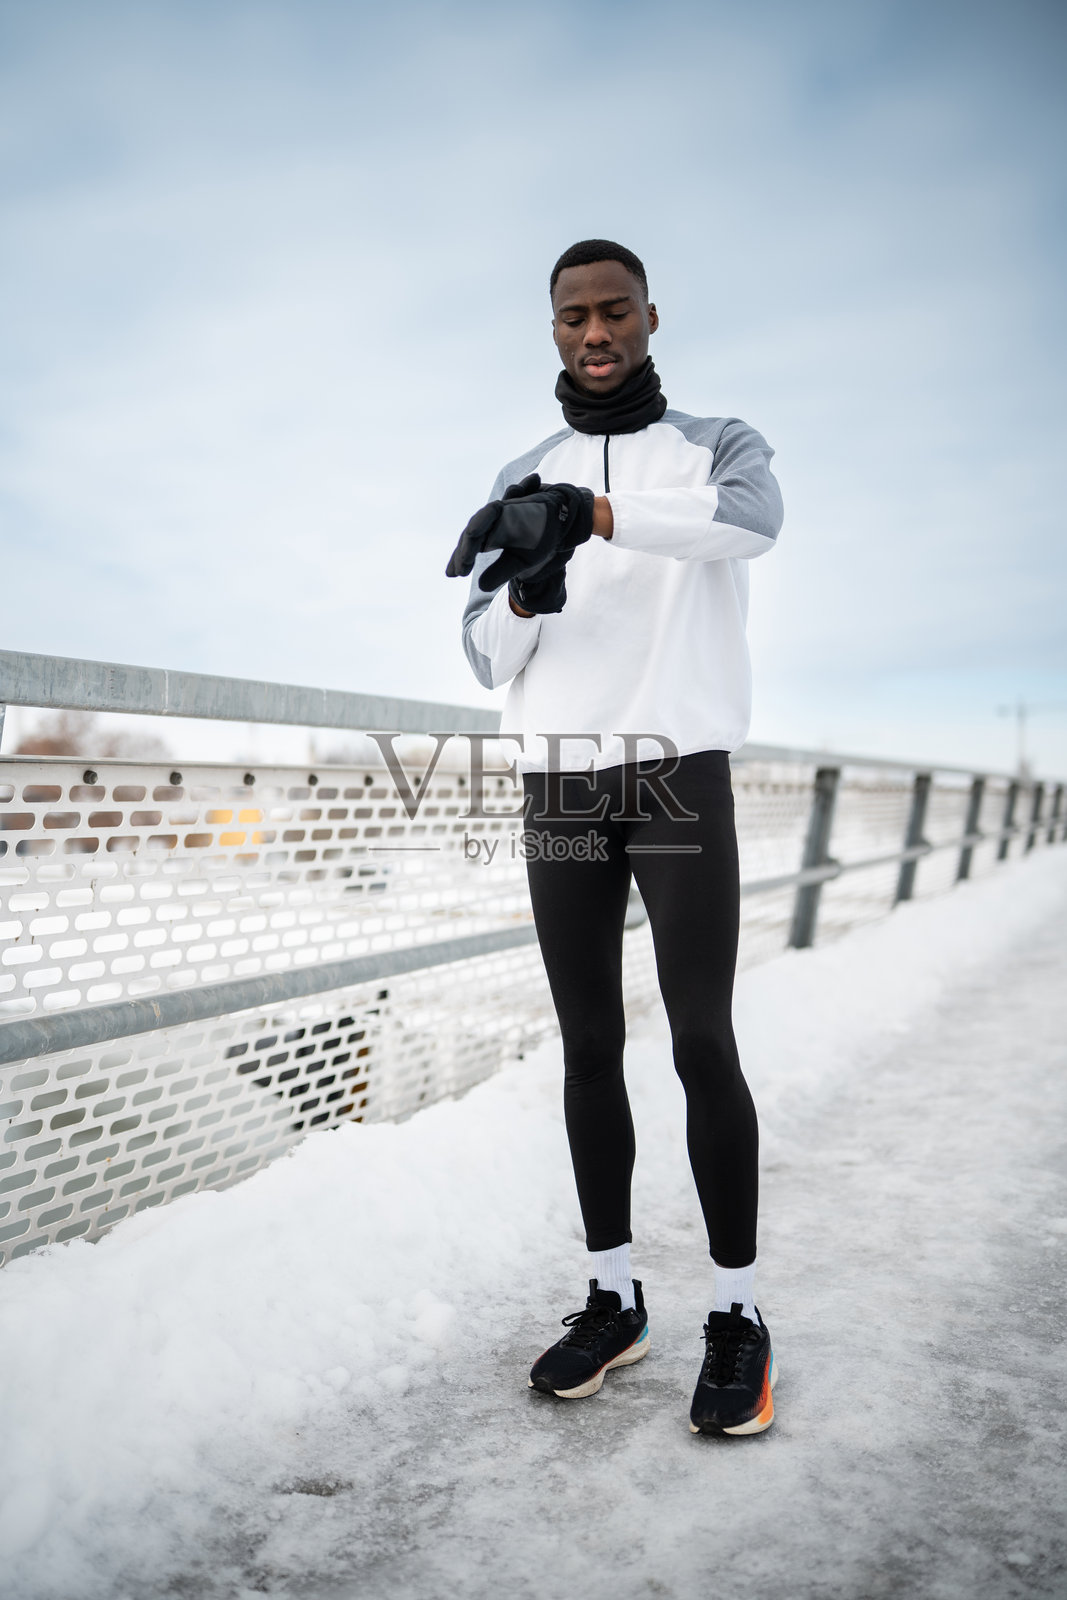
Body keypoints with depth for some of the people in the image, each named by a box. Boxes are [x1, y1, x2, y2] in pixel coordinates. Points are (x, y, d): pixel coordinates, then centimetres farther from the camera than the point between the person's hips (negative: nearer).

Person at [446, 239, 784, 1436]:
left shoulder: (717, 446, 5)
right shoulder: (522, 481, 14)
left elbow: (753, 518, -22)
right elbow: (489, 660, 7)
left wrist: (591, 515, -38)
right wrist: (526, 595, -17)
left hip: (681, 781, -3)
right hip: (560, 793, 4)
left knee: (703, 1046, -6)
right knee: (589, 1048, 5)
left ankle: (737, 1315, 8)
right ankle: (613, 1300, 18)